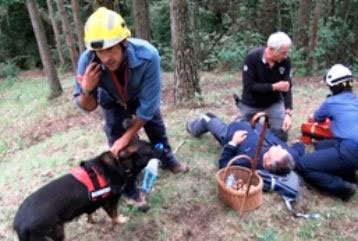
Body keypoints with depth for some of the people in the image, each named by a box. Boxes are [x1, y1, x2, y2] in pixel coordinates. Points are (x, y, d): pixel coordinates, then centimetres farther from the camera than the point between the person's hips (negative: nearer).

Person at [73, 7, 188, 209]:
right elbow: (88, 107, -24)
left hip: (141, 97, 0)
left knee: (157, 129, 19)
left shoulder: (147, 56, -45)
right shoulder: (87, 61, -38)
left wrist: (127, 136, -27)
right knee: (117, 144, -2)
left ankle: (168, 160, 50)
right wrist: (87, 90, -48)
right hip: (113, 102, 0)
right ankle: (130, 189, 22)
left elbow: (148, 104, -34)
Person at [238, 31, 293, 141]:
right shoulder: (252, 57, -27)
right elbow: (249, 86, -28)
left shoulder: (285, 61, -17)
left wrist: (288, 113, -28)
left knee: (282, 136, -1)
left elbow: (287, 88, -17)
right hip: (251, 104, -2)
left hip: (274, 103, 3)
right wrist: (274, 87, -31)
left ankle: (270, 123, 29)